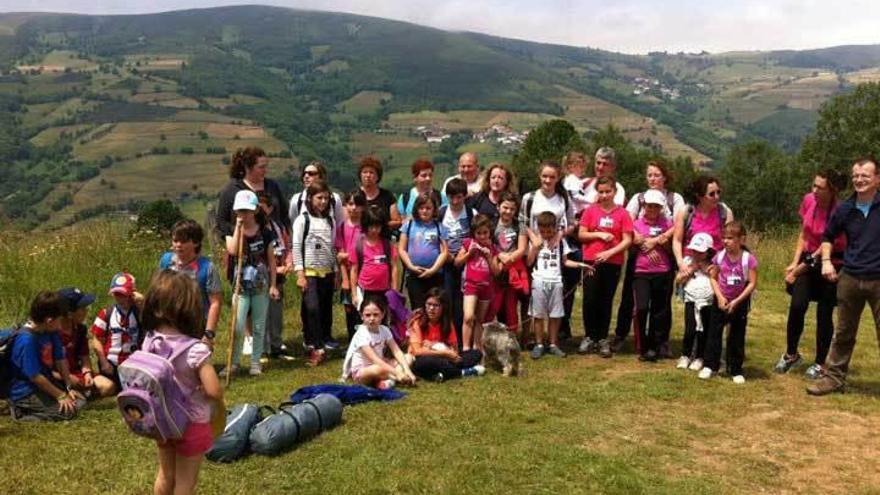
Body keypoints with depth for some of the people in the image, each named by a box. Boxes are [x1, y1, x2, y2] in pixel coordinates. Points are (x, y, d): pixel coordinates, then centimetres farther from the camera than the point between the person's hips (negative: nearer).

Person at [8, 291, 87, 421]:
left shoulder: (50, 332, -1)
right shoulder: (27, 340, -26)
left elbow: (60, 360, 5)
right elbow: (35, 376, -23)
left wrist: (69, 387, -2)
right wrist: (60, 396, -17)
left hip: (45, 382, 9)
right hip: (26, 392, -9)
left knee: (80, 401, 5)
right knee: (68, 410, -20)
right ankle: (22, 411, -7)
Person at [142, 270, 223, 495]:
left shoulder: (149, 341, -9)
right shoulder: (196, 349, -27)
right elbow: (214, 390, -29)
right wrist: (219, 405, -9)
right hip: (191, 424, -6)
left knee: (165, 475, 26)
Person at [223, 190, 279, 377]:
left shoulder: (265, 231, -1)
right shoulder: (232, 231, -2)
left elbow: (271, 259, 2)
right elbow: (232, 250, -23)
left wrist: (273, 285, 0)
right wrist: (238, 227, -19)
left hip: (261, 285, 1)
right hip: (240, 284, -1)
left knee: (259, 326, 9)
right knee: (238, 327, -5)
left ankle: (255, 362, 20)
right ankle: (234, 363, 8)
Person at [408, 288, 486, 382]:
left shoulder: (447, 322, 2)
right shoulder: (418, 322, -12)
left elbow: (455, 349, -1)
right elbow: (417, 351, -21)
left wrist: (450, 354, -24)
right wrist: (445, 353, -21)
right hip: (421, 362, -5)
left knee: (476, 354, -9)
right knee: (427, 361, -41)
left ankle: (443, 374, -28)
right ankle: (463, 372, -22)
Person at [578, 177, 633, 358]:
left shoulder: (622, 213, 1)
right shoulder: (590, 211, 4)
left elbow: (627, 240, -4)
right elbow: (581, 235, 1)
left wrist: (610, 252, -15)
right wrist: (599, 234, -13)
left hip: (613, 263, 0)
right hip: (591, 261, 0)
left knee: (606, 302, 6)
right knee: (589, 300, -4)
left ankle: (603, 339, 15)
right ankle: (589, 337, 11)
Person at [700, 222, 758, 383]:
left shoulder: (749, 259, -15)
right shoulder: (719, 256, -6)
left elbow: (752, 283, -14)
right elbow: (713, 278, 0)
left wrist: (737, 301, -18)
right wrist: (720, 297, -12)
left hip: (740, 302, -2)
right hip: (721, 301, 2)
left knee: (737, 337, 7)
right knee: (714, 333, 6)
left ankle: (736, 370, 18)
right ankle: (710, 366, 15)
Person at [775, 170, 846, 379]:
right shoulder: (808, 200, -6)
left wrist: (799, 270, -14)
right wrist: (795, 262, -4)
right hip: (809, 260, 4)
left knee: (824, 314, 2)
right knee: (797, 306, -9)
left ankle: (820, 364, 17)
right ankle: (791, 354, 11)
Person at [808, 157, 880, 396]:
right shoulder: (845, 209, 3)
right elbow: (828, 236, 19)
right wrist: (826, 261, 5)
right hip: (850, 278, 3)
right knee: (843, 332, 13)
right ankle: (834, 377, 24)